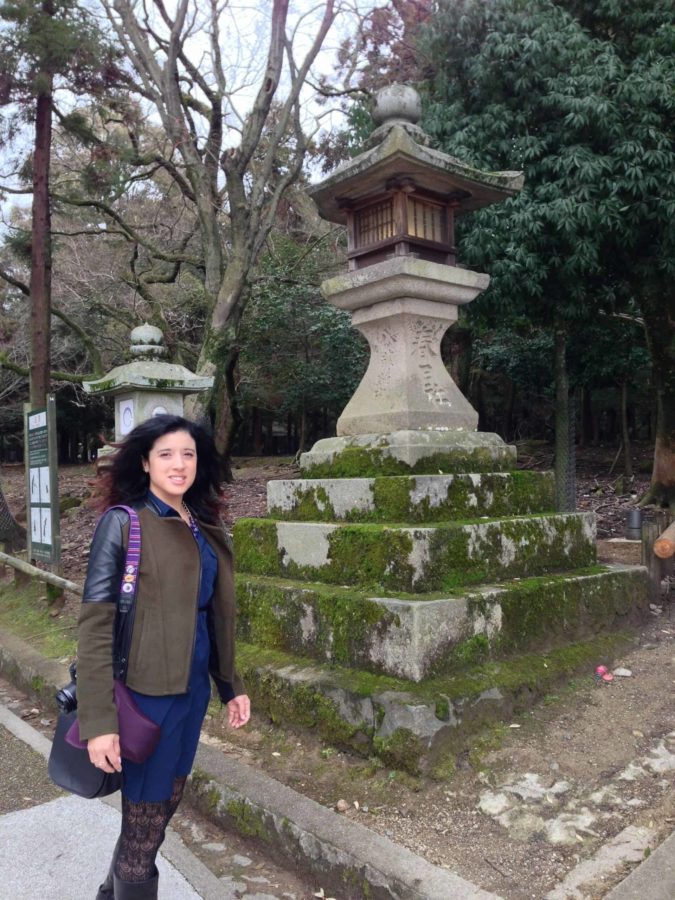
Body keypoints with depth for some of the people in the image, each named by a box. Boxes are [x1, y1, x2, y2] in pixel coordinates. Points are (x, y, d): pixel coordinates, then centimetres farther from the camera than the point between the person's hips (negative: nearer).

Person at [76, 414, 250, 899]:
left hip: (193, 688, 7)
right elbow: (95, 623, -16)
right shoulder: (122, 522, -12)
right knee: (145, 824, 6)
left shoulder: (206, 528, 7)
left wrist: (231, 684, 15)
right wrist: (98, 720, -20)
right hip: (145, 692, -7)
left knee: (166, 804, 20)